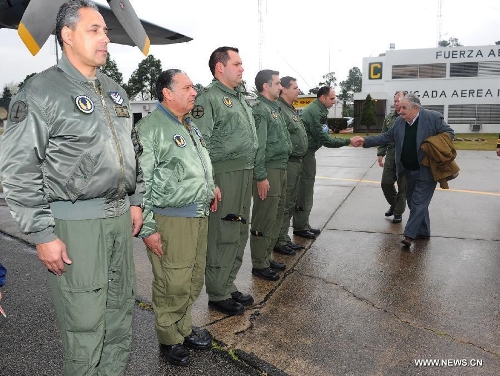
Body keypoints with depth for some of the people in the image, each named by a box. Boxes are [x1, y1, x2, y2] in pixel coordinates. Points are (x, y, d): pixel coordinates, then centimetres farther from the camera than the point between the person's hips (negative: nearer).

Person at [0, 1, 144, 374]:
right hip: (75, 223, -7)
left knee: (121, 315, 16)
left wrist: (135, 200, 15)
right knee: (85, 326, 4)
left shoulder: (115, 91, 14)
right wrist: (43, 235, -14)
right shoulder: (41, 92, -9)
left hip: (120, 218, 7)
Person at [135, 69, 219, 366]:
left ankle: (185, 327, 36)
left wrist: (211, 187, 17)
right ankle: (170, 339, 24)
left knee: (194, 281, 17)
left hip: (200, 216, 8)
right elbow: (141, 182, -14)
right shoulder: (151, 128, -11)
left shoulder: (191, 126, 16)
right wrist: (147, 228, -16)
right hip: (171, 220, -8)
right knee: (173, 286, 2)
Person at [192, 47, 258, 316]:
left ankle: (229, 287, 29)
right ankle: (217, 295, 13)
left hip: (245, 174, 9)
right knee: (223, 237, -2)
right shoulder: (208, 98, -9)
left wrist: (252, 173, 19)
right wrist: (209, 183, -21)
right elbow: (200, 144, -17)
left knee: (239, 234, 15)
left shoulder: (241, 98, 20)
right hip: (224, 175, -9)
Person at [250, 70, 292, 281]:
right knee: (264, 220, -3)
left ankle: (267, 257, 29)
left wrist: (283, 169, 19)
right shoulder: (260, 110, -12)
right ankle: (259, 265, 9)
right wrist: (261, 177, -21)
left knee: (276, 217, 16)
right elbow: (258, 147, -19)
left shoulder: (274, 108, 18)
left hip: (281, 169, 10)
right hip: (269, 171, -10)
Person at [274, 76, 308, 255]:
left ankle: (285, 238, 26)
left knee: (290, 204, 16)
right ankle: (279, 242, 8)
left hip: (296, 161, 11)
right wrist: (289, 153, -23)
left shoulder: (291, 110, 19)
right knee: (283, 205, -3)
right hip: (287, 162, -10)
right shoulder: (279, 109, -15)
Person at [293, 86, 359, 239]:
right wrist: (348, 141, -16)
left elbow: (321, 136, 17)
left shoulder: (316, 109, 15)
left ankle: (303, 225, 22)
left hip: (307, 153, 11)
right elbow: (325, 139, -20)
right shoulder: (315, 112, -18)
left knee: (306, 190, 14)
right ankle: (300, 227, 4)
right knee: (305, 191, -4)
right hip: (305, 154, -11)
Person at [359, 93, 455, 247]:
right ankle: (423, 232, 30)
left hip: (426, 171, -6)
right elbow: (386, 137, 6)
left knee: (419, 202, -6)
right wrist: (366, 141, -3)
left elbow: (449, 133, -4)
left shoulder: (433, 117, -12)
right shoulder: (400, 122, 3)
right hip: (409, 171, 6)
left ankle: (409, 234, 0)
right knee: (413, 202, 15)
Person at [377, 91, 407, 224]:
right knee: (386, 183, 6)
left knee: (402, 187, 4)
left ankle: (398, 212, 19)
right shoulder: (389, 118, 11)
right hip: (391, 156, 5)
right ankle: (394, 205, 31)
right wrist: (380, 153, 11)